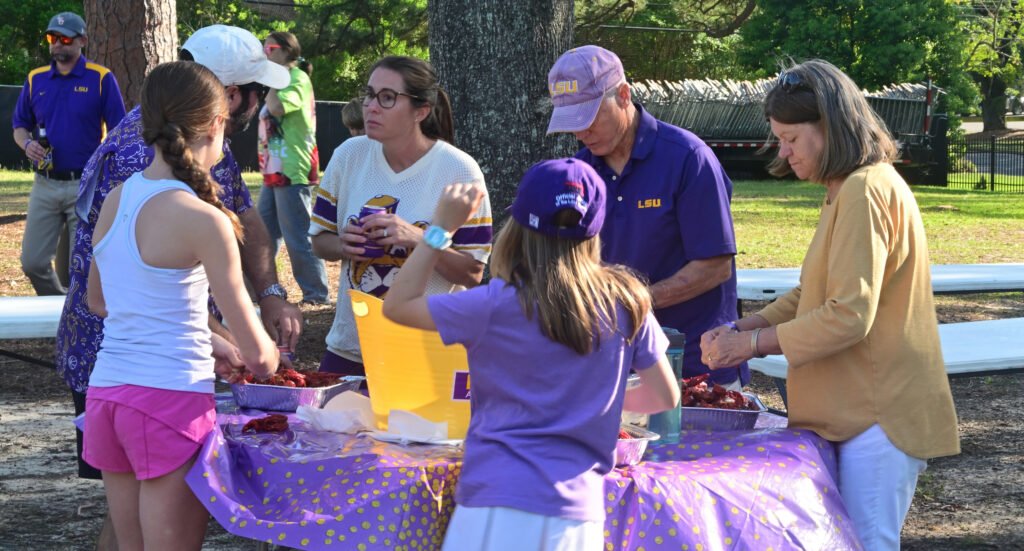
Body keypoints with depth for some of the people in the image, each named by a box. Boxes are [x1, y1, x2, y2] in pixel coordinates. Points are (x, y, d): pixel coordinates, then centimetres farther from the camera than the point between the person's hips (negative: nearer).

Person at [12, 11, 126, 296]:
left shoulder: (101, 79, -4)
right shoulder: (36, 79, 8)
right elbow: (20, 126, 17)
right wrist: (27, 144, -7)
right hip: (45, 185, 4)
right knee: (33, 263, 4)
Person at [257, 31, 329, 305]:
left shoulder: (298, 79, -12)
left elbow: (276, 107, -27)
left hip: (292, 172, -10)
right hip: (274, 172, 10)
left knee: (298, 238, -7)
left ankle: (317, 294, -1)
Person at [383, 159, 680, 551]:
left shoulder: (499, 305, -7)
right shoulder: (625, 302, 1)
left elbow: (397, 305, 5)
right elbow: (665, 397, 11)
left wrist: (442, 228, 8)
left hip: (500, 508, -3)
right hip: (578, 513, 3)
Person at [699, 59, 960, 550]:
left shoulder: (866, 192, -18)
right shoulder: (847, 192, 17)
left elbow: (848, 317, -23)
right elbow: (811, 295, 19)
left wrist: (754, 342, -15)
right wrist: (741, 329, 5)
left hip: (879, 417, -10)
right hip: (859, 411, 10)